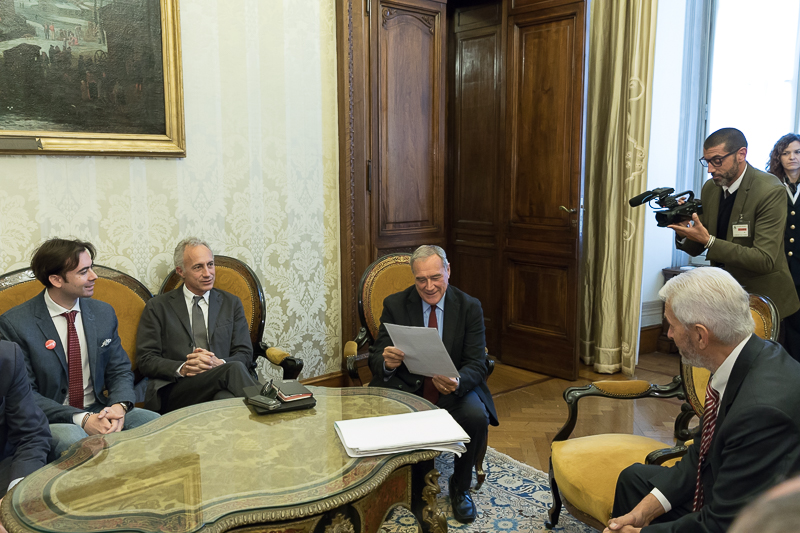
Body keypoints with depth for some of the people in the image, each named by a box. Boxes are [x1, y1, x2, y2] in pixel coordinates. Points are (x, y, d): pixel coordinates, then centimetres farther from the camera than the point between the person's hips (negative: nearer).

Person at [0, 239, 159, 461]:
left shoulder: (104, 313, 6)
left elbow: (120, 371, 9)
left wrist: (119, 406, -14)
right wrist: (82, 419, -23)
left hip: (99, 412, 5)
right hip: (49, 422, -5)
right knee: (72, 438, -39)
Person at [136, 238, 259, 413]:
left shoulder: (231, 303, 19)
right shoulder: (157, 307, 13)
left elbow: (245, 354, 12)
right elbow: (145, 359, 6)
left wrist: (219, 363, -11)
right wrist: (182, 368, -14)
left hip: (220, 387, 2)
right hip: (175, 390, -2)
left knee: (225, 397, -39)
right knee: (234, 369, -33)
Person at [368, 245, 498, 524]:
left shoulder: (469, 307, -4)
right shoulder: (395, 305, -3)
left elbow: (477, 364, -9)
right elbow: (375, 358, -6)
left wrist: (457, 383, -34)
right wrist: (386, 362, -33)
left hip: (453, 388, 0)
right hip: (405, 386, 0)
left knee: (476, 417, -30)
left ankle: (460, 487, 0)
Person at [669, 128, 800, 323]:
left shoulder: (771, 191, -18)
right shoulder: (710, 188, 2)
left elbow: (765, 261, -25)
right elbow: (696, 249, 6)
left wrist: (709, 241, -31)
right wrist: (683, 232, -16)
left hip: (762, 297, -5)